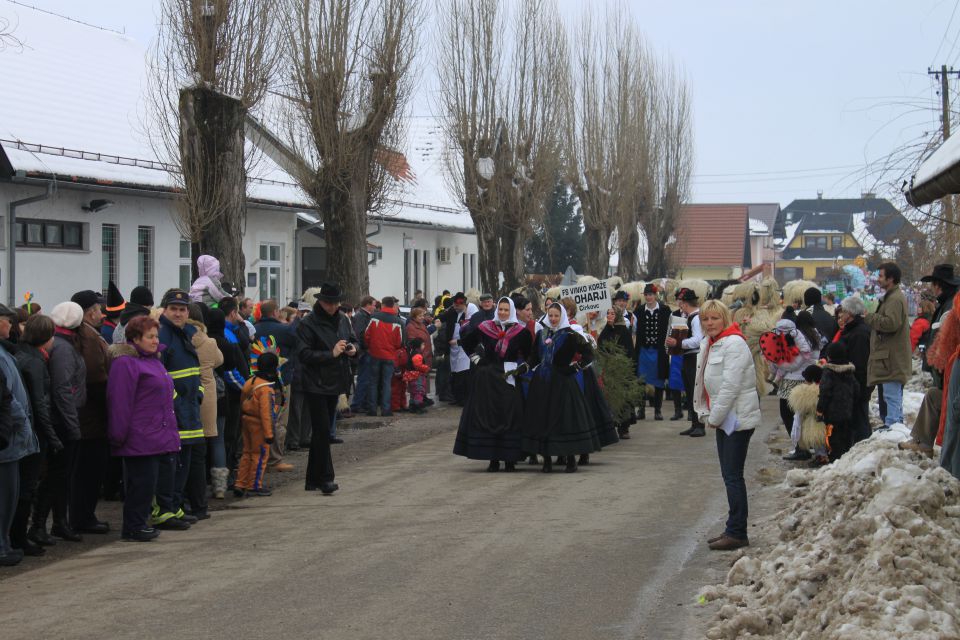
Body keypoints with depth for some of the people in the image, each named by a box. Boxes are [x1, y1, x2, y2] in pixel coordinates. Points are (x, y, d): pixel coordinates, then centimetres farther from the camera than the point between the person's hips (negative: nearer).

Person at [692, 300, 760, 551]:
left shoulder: (734, 344, -16)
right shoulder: (711, 344, 14)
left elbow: (731, 385, -21)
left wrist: (715, 417, -16)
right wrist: (711, 415, 6)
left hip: (738, 417, -10)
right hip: (724, 418, 10)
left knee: (733, 476, -8)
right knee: (729, 475, 13)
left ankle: (737, 533, -5)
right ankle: (734, 529, 20)